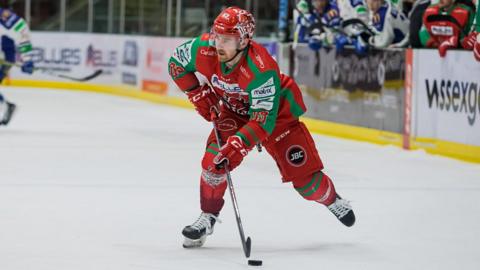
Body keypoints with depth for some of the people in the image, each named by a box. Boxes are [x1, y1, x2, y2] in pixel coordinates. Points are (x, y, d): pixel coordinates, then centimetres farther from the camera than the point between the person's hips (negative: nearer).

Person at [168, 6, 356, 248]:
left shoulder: (261, 70, -40)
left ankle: (332, 200, 29)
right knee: (214, 159, -19)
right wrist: (199, 95, -9)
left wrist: (237, 146, -48)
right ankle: (208, 217, -1)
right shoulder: (205, 50, -26)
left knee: (303, 176, -3)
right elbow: (176, 63, -4)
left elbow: (262, 121, -38)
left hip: (276, 112, -4)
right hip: (233, 112, 4)